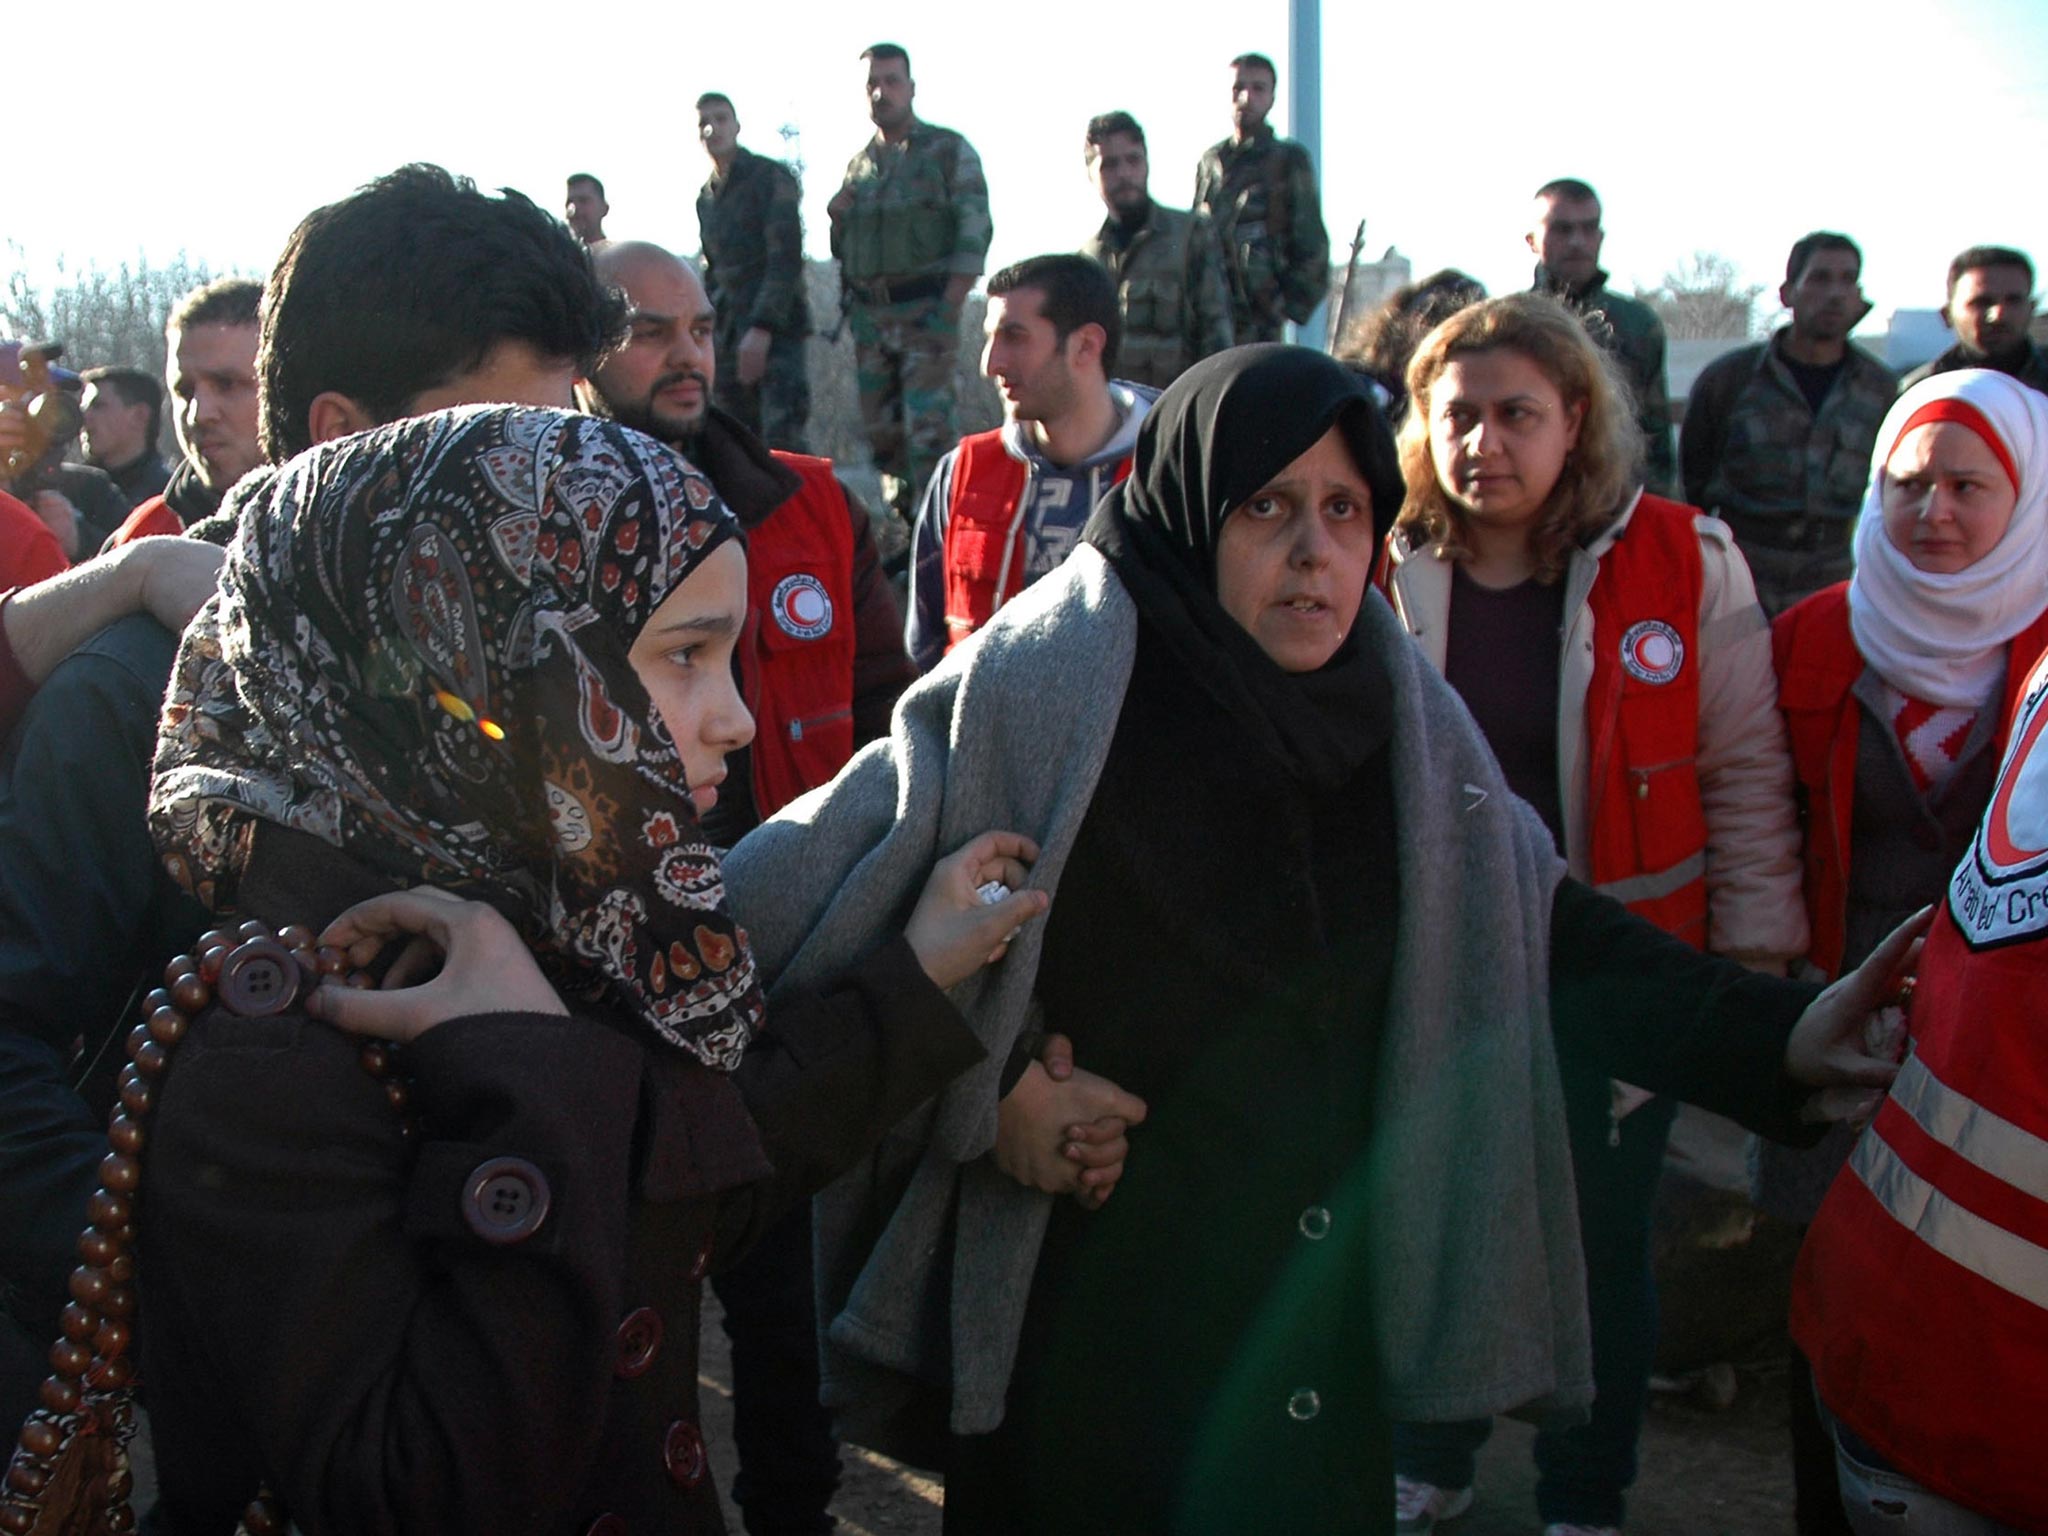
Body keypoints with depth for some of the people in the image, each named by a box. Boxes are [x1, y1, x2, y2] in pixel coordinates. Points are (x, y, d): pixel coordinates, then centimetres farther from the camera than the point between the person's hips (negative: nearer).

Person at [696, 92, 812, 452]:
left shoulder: (772, 179, -4)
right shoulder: (706, 198, 17)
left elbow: (786, 259, -13)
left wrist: (762, 327, -20)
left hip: (776, 327, -7)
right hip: (729, 329, 7)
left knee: (781, 440, -17)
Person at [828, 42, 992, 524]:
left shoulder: (949, 151, 2)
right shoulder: (858, 165, 18)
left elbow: (975, 233, -6)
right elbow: (843, 250, 24)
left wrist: (947, 311, -15)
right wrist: (836, 218, 1)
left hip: (926, 312, -6)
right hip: (869, 316, 6)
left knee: (928, 428, -13)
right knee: (881, 430, 7)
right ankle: (901, 526, 16)